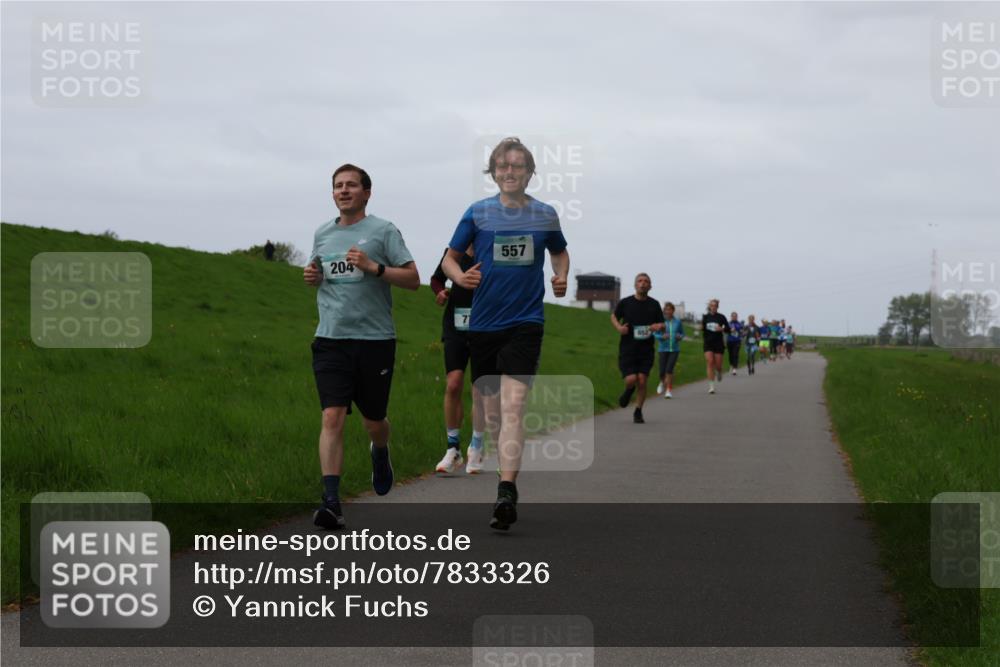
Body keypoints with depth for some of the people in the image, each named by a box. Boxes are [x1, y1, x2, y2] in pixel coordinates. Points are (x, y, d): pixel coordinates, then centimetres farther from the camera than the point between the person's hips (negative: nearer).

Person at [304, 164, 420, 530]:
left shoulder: (383, 231, -1)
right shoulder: (322, 234, 13)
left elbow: (413, 279, -4)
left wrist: (373, 267, -17)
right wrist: (312, 277, 6)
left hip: (375, 338, -2)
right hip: (331, 339, 2)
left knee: (373, 420, 10)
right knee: (332, 417, -12)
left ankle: (380, 453, 46)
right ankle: (331, 502, -15)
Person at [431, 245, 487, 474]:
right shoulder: (453, 253, 3)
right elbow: (436, 279, 20)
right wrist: (440, 293, -2)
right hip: (455, 327, 1)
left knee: (480, 391, -1)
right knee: (453, 385, -11)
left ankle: (476, 448, 18)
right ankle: (453, 450, 0)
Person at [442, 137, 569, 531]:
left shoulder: (545, 215, 5)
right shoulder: (478, 213, 3)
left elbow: (560, 252, 23)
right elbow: (450, 258, 11)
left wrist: (560, 277, 2)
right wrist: (460, 277, -11)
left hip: (525, 323, -2)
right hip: (483, 323, 2)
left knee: (512, 405, -17)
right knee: (492, 410, 10)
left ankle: (506, 494, -26)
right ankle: (509, 474, 30)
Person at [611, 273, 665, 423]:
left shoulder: (654, 304, 3)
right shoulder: (625, 303, -2)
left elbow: (662, 325, 11)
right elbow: (614, 316, 15)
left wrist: (659, 326, -14)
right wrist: (618, 327, -6)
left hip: (646, 350, 1)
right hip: (627, 348, -1)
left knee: (642, 381, -6)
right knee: (631, 379, -15)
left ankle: (638, 412, 12)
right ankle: (629, 390, 24)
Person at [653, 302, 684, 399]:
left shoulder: (678, 322, 1)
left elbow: (682, 333, 14)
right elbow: (654, 334, 0)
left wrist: (680, 337, -9)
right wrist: (662, 337, -19)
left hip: (674, 349, 0)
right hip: (663, 349, 0)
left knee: (669, 369, -15)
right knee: (662, 371, 2)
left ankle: (669, 391, -7)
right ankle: (663, 382, 37)